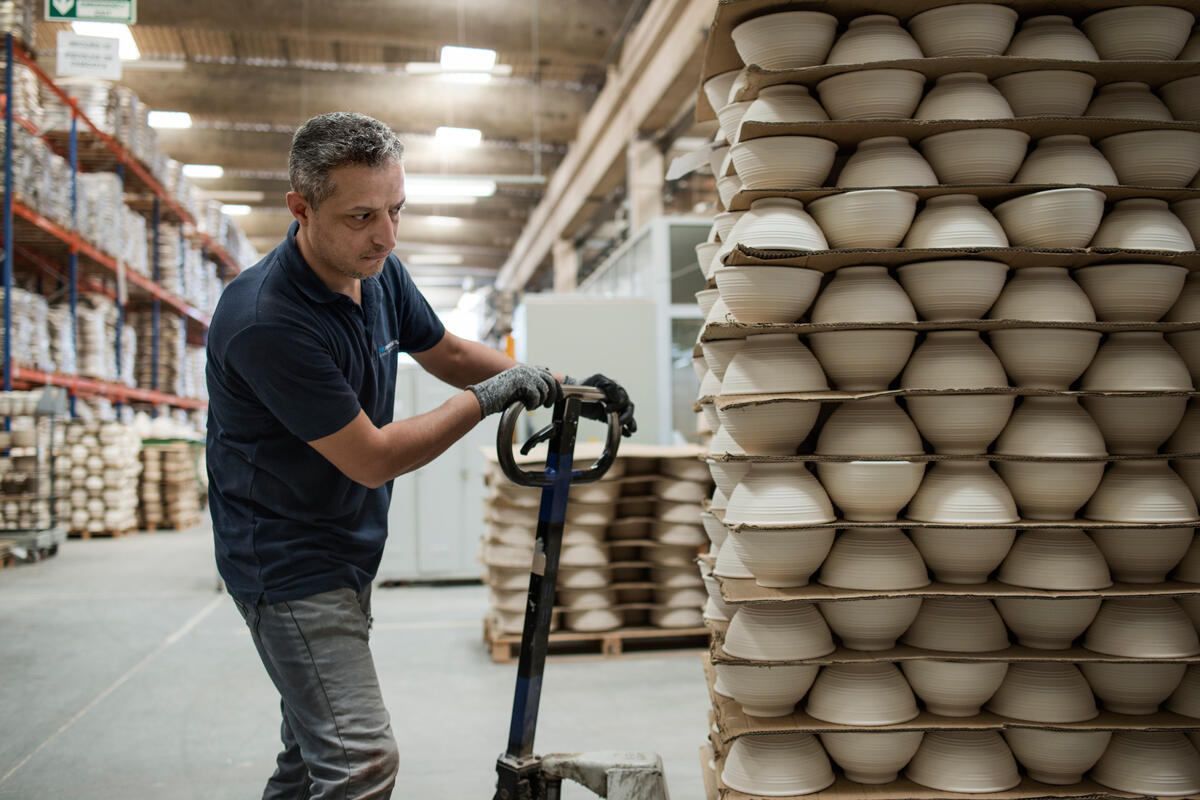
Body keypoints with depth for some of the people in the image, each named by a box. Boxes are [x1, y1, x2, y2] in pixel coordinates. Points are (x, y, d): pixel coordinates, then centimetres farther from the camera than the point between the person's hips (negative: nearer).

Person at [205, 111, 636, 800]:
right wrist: (489, 397, -17)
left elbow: (446, 352, 15)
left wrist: (559, 387, 5)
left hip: (346, 552, 9)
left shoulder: (379, 272, -2)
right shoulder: (264, 322, -29)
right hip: (287, 558, -9)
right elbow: (372, 459, -23)